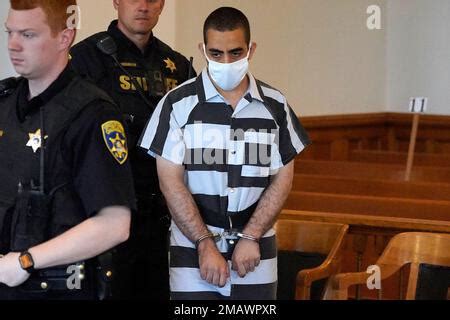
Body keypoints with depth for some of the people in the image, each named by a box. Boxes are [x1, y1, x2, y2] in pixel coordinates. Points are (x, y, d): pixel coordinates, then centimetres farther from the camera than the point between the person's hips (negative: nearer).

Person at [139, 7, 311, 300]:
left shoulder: (275, 106, 4)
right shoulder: (178, 104, -3)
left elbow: (283, 177, 5)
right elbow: (171, 181, -6)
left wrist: (251, 237, -6)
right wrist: (205, 244, -11)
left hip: (256, 253, 2)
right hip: (193, 247, -2)